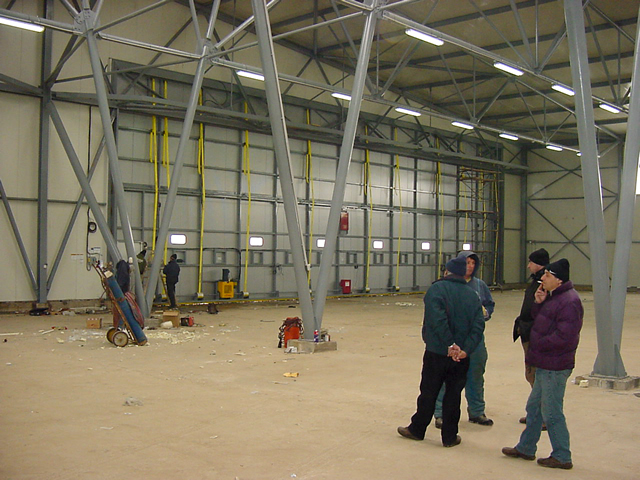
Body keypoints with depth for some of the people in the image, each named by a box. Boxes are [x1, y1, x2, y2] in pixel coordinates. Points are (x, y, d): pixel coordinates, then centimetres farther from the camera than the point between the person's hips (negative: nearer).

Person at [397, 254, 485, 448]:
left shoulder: (437, 289, -7)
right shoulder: (472, 294, 6)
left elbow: (437, 319, -22)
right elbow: (478, 325, -4)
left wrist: (450, 344, -21)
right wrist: (466, 349, -13)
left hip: (436, 352, -3)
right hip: (461, 356, 3)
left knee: (428, 392, 9)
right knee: (453, 395, 11)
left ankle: (417, 430, 23)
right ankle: (450, 436, 16)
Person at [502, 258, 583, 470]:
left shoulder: (569, 301, -20)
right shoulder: (553, 296, 13)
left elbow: (564, 336, -25)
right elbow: (539, 320, 17)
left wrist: (538, 344, -14)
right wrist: (538, 303, 0)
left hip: (555, 367, -11)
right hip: (545, 364, 11)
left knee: (552, 413, 0)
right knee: (534, 407, 19)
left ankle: (562, 457, 14)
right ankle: (526, 448, 31)